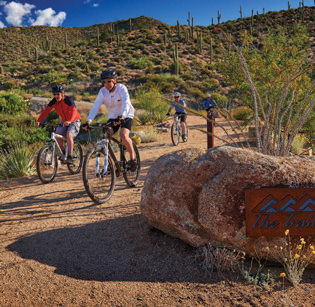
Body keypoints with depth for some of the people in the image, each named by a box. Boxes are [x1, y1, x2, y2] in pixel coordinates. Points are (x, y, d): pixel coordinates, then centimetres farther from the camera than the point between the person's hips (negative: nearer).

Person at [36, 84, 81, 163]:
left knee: (69, 135, -27)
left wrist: (69, 121, -59)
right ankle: (63, 153, 7)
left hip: (74, 121, -6)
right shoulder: (54, 101, -9)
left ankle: (69, 157, -25)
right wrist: (39, 121, -29)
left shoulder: (68, 100, -25)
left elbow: (73, 111, -40)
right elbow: (46, 111, -14)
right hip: (64, 121, 6)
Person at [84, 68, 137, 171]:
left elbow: (126, 104, -35)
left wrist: (122, 116, -53)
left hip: (126, 116, -4)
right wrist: (88, 121, -32)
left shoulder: (122, 88, -20)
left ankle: (133, 157, -6)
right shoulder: (102, 91, -11)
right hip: (113, 117, 4)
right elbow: (95, 106, -18)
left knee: (123, 135, -28)